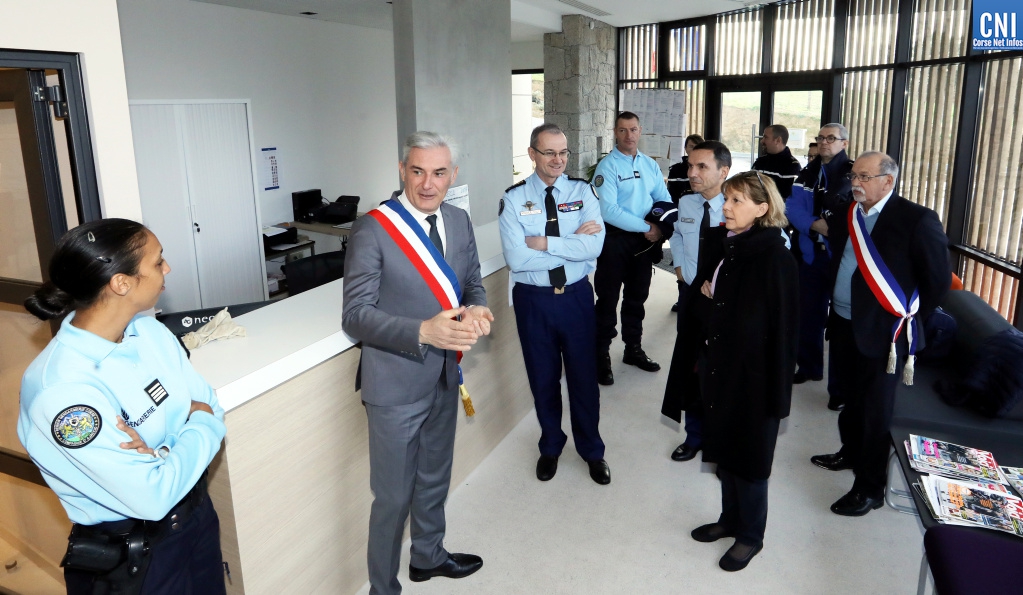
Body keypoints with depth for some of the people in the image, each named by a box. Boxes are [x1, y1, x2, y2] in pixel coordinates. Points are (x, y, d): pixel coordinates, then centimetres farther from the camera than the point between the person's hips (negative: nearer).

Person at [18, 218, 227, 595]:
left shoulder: (149, 330, -8)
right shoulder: (61, 390, -30)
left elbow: (209, 403, -4)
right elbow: (153, 496, -29)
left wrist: (162, 454, -22)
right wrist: (201, 424, -16)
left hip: (198, 513, 7)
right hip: (128, 554, -6)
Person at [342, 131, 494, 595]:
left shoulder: (459, 221, 1)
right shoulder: (372, 229, -18)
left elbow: (472, 284, 10)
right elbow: (355, 315, -20)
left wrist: (477, 310, -14)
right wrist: (424, 332, -33)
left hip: (444, 377, 7)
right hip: (396, 383, -6)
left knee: (435, 478, 26)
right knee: (394, 496, 7)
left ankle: (428, 556, 51)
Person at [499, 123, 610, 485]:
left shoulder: (582, 191, -4)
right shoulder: (514, 199, -8)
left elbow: (595, 245, -19)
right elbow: (516, 258, -20)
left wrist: (543, 242, -22)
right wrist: (573, 243, -18)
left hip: (577, 296, 0)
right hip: (533, 299, 0)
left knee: (584, 376, 13)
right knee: (543, 378, 16)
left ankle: (591, 450, 36)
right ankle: (550, 446, 41)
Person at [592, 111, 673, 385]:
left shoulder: (651, 165, 7)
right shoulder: (607, 166, -12)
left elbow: (664, 200, 9)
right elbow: (608, 210, -22)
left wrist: (662, 226, -12)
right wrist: (646, 227, -21)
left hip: (645, 240, 6)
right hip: (615, 239, -6)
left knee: (637, 297, 17)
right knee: (608, 299, 3)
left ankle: (634, 349, 32)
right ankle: (601, 355, 14)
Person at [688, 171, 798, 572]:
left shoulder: (774, 258, -19)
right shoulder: (724, 247, 2)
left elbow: (782, 328, -19)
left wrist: (776, 393, -18)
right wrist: (705, 295, -1)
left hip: (754, 375, -7)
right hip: (721, 368, 7)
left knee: (749, 457, 10)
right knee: (724, 448, 20)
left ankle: (750, 535, 31)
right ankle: (731, 519, 40)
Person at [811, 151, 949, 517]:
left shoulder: (917, 220, -13)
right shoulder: (847, 215, 5)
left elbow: (938, 278, -10)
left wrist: (909, 319, -5)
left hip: (882, 331, -6)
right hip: (844, 324, 6)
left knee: (875, 411, 3)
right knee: (851, 397, 22)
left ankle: (870, 488, 16)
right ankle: (851, 453, 44)